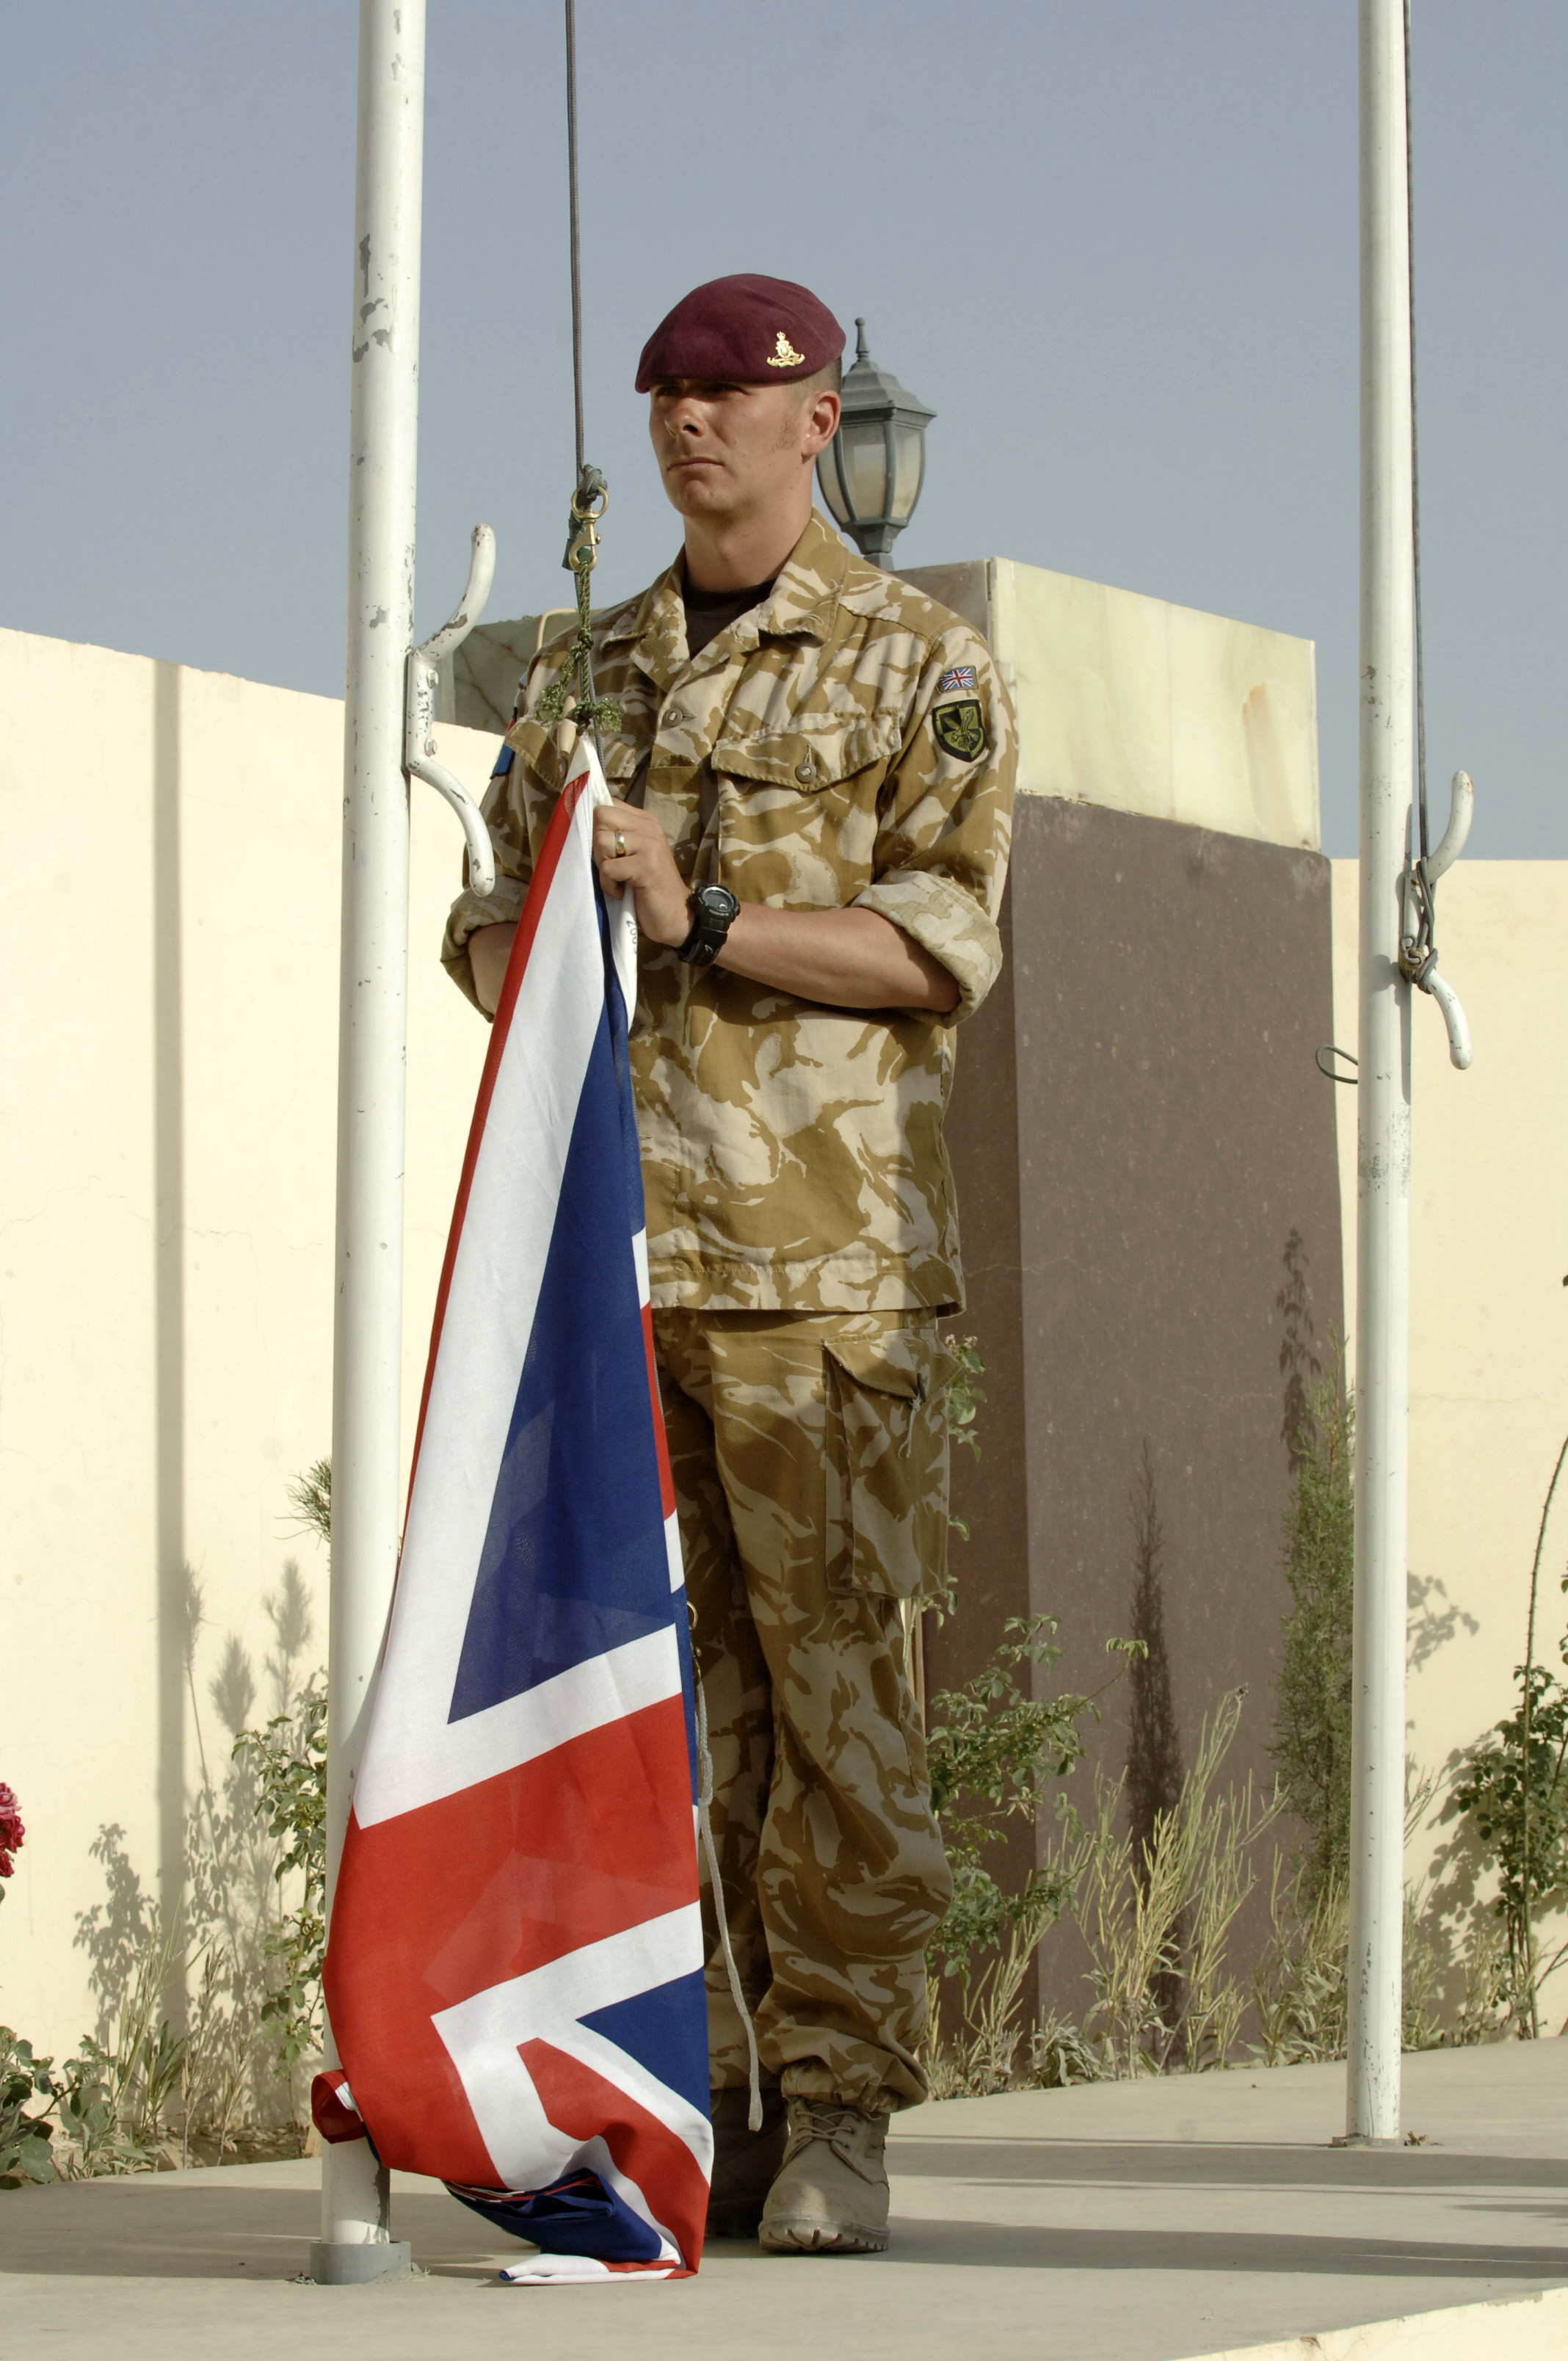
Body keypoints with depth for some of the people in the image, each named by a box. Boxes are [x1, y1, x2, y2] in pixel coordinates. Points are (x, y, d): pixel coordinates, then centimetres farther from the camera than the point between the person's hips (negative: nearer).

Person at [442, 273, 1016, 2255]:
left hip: (819, 1257, -5)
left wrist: (702, 924, -16)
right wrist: (522, 959, -2)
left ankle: (836, 2114, -4)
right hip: (605, 1247, 5)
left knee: (836, 1681, -6)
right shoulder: (585, 671, 19)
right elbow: (493, 917, 22)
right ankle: (680, 2102, 8)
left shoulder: (920, 664, 4)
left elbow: (942, 941, -6)